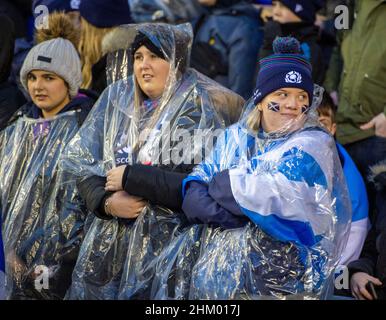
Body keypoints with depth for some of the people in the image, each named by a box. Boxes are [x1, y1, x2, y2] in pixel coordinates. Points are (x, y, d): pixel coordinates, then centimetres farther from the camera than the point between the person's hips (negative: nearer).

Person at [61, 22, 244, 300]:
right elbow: (82, 163, 7)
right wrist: (106, 201, -12)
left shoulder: (201, 108, -7)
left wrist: (131, 178, -15)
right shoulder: (117, 98, 8)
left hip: (168, 248, -5)